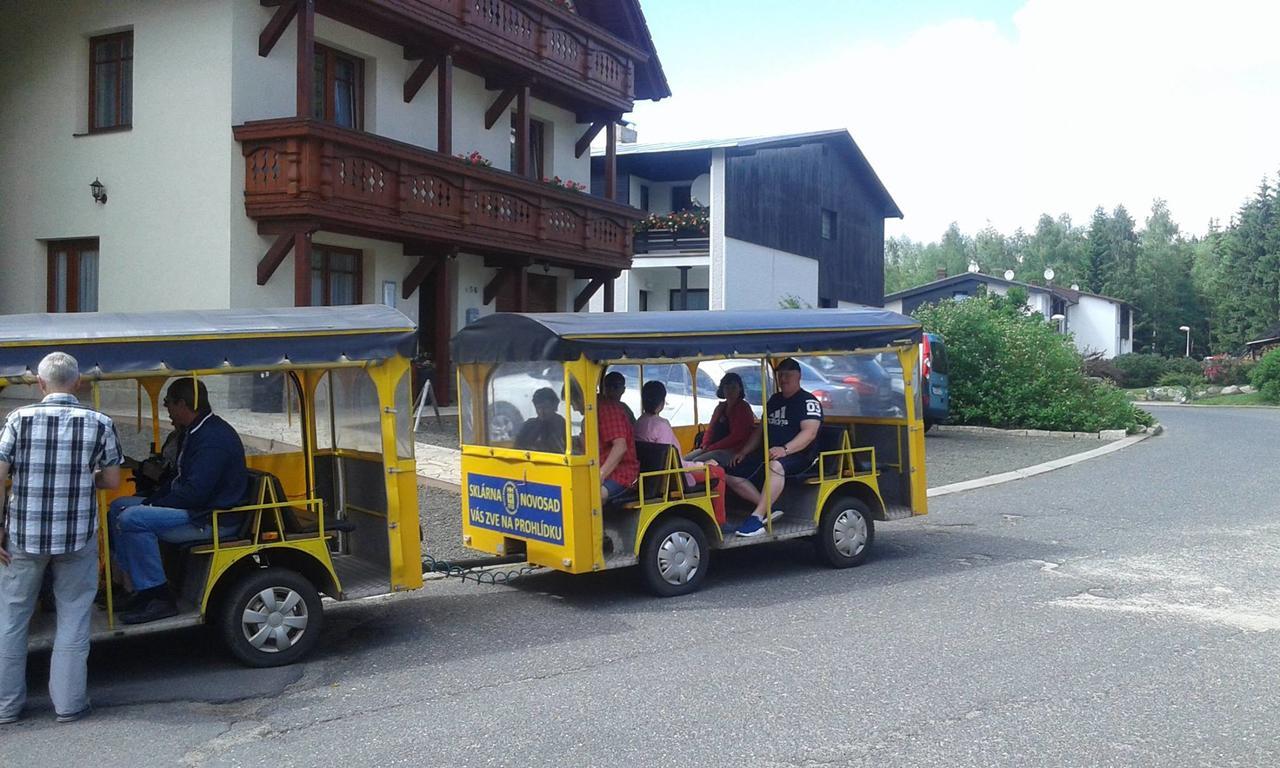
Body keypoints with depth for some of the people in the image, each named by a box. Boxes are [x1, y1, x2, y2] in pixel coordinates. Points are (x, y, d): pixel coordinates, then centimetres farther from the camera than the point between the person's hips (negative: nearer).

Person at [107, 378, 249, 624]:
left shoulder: (214, 438, -19)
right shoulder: (198, 432, 16)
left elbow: (195, 492, -26)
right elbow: (179, 481, 22)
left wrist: (153, 506, -14)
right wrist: (150, 502, 7)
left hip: (214, 519, -11)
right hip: (197, 508, 11)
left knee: (131, 519, -23)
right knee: (119, 507, 12)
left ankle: (159, 598, -18)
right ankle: (144, 588, 8)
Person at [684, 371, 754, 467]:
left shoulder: (743, 408, -5)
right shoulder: (720, 408, 19)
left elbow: (737, 436, -14)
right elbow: (710, 429, 18)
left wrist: (712, 447, -16)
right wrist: (705, 445, -4)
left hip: (732, 451, -8)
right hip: (714, 449, 8)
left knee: (697, 462, -27)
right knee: (685, 460, -8)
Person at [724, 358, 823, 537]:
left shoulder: (808, 401, -5)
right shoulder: (774, 400, 18)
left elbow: (809, 433, -20)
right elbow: (761, 429, 23)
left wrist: (785, 450, -34)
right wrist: (743, 452, 10)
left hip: (798, 455, -8)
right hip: (768, 453, 8)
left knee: (776, 465, -42)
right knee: (731, 475, -4)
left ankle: (757, 517, -40)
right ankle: (768, 508, -7)